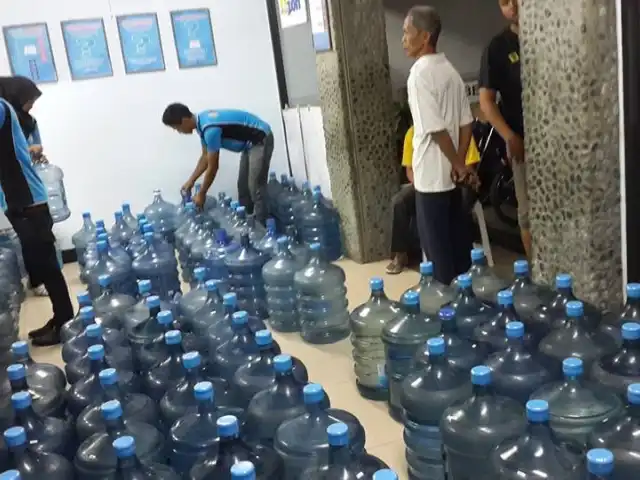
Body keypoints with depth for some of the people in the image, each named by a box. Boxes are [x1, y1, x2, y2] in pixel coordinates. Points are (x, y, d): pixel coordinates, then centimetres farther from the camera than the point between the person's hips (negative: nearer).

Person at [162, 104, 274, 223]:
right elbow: (205, 157, 12)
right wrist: (191, 181, 14)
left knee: (255, 187, -10)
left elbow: (213, 167, -21)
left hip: (261, 140, -10)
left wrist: (201, 194, -10)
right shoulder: (202, 120, 1)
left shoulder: (210, 129, -29)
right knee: (243, 186, 13)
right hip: (250, 143, 10)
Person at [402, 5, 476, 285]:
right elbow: (466, 123, 7)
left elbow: (435, 128, -20)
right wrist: (460, 164, 5)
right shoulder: (450, 70, 10)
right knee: (457, 238, 15)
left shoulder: (420, 73, -15)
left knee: (436, 245, 2)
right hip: (450, 173, 8)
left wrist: (459, 165, -11)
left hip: (431, 174, -8)